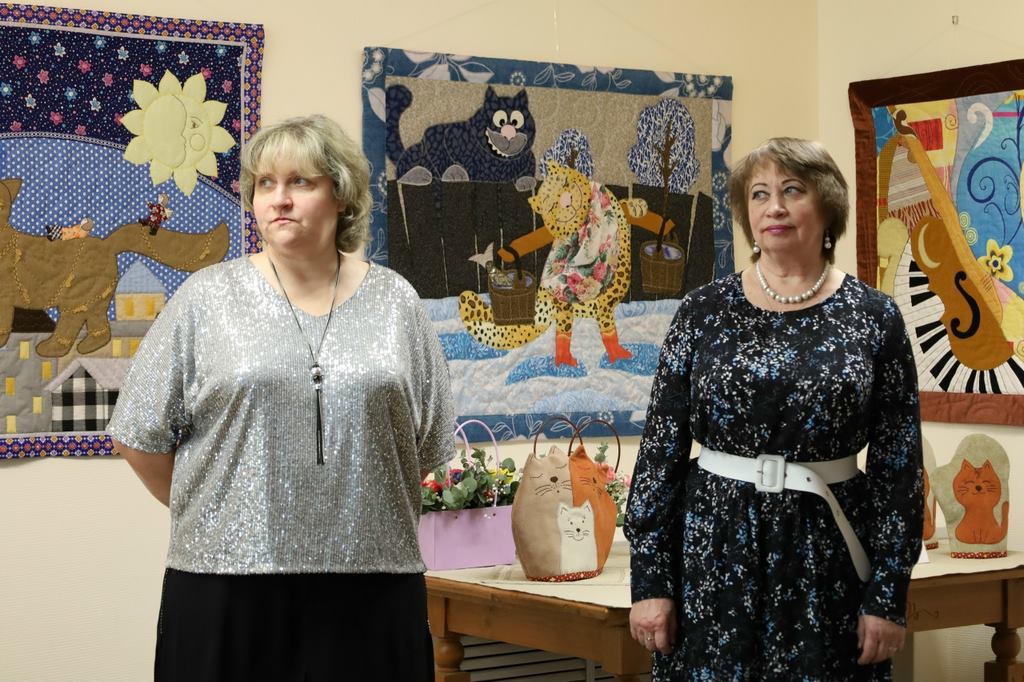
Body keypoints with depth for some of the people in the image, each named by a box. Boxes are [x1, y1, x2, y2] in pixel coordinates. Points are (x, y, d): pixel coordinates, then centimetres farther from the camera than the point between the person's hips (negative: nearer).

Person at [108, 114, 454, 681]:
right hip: (230, 578, -1)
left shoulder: (394, 302, 8)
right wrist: (208, 516, 7)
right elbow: (140, 436, 4)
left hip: (372, 577, 1)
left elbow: (430, 442, 11)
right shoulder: (207, 299, 2)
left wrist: (350, 508, 9)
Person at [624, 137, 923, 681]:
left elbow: (897, 465, 0)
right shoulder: (704, 310, 1)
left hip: (826, 555, 0)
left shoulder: (873, 317, 0)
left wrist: (888, 595, -4)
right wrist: (649, 580, -4)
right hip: (714, 552, 0)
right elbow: (661, 449, 1)